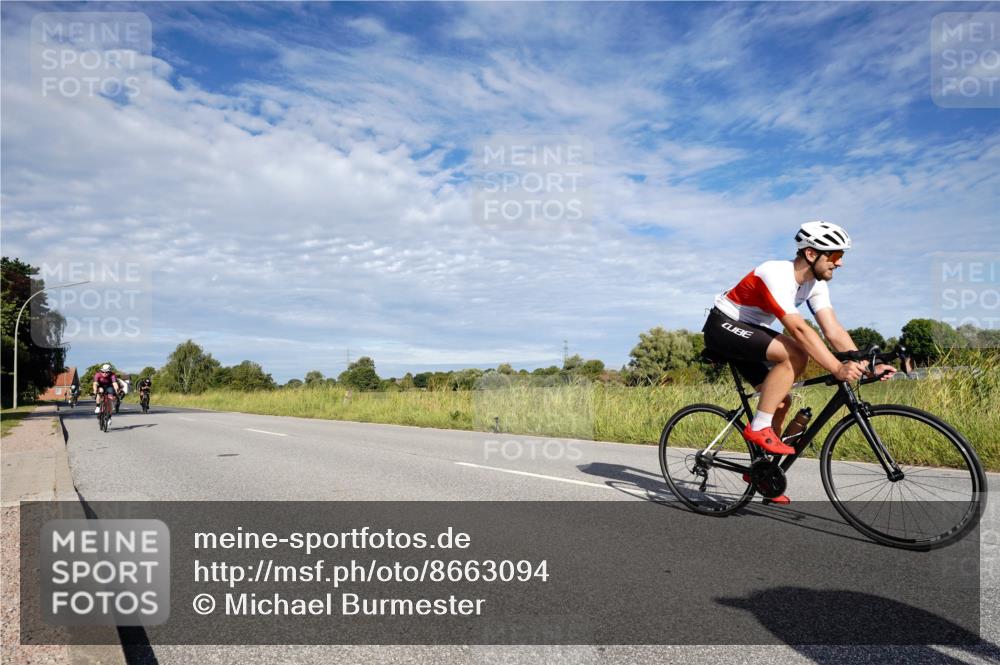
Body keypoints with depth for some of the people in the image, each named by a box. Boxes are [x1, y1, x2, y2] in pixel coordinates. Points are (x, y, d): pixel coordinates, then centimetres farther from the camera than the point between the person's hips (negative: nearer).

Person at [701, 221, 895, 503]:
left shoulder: (816, 284, -1)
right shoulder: (777, 275, -28)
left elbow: (833, 330, -8)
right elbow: (799, 330, -35)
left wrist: (866, 365, -20)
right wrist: (837, 369, -39)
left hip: (748, 332, 9)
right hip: (723, 326, -9)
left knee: (781, 401, 3)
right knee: (796, 355, -28)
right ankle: (758, 428, -20)